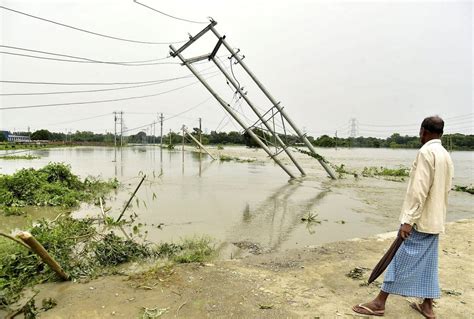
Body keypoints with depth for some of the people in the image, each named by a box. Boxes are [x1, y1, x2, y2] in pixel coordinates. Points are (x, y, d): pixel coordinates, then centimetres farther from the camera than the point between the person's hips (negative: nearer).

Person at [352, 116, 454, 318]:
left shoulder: (426, 152, -16)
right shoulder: (446, 156, 11)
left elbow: (419, 190, -22)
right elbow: (446, 189, 15)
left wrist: (408, 220, -22)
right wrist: (436, 212, 21)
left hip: (420, 220, -8)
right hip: (435, 220, 8)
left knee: (401, 260, -2)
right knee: (428, 262, 15)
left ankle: (379, 303, 8)